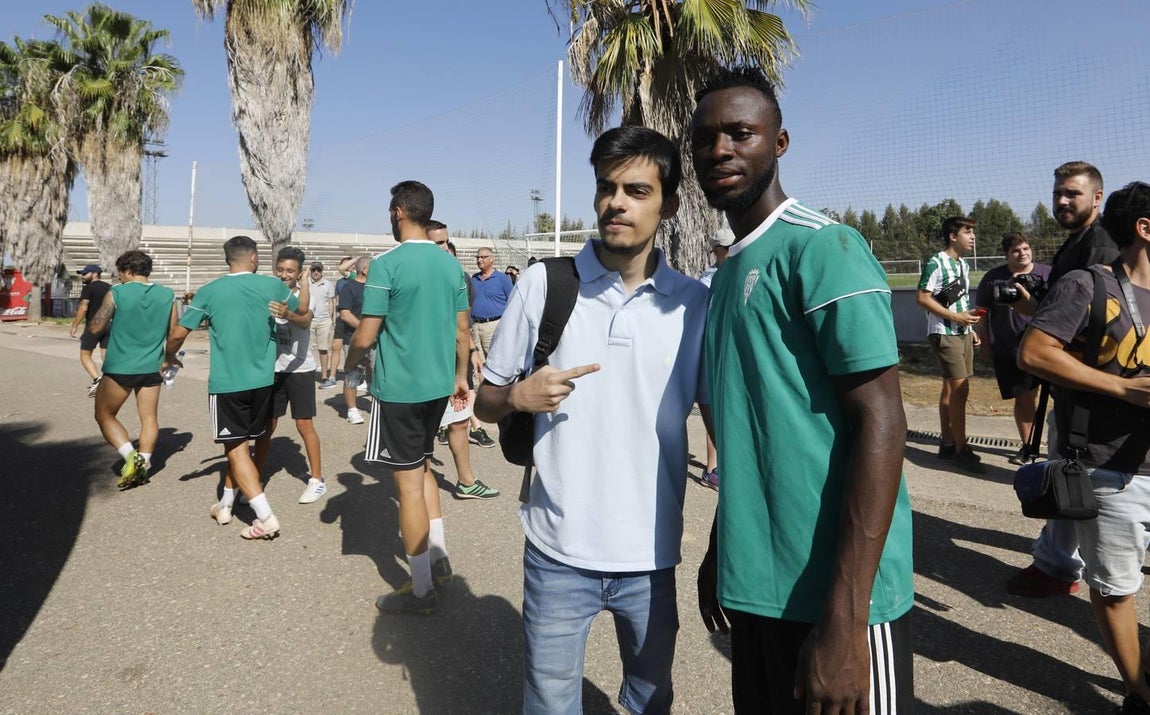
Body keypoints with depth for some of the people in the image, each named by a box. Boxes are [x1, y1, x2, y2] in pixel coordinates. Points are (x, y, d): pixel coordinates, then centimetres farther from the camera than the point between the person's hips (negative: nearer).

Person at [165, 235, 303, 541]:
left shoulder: (210, 292, -4)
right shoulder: (273, 285, 0)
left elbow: (177, 334, 0)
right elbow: (302, 311, 18)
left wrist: (170, 359, 20)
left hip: (226, 382, -3)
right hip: (262, 380, 3)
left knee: (236, 447, 0)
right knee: (239, 443, 20)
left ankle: (266, 518, -8)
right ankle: (225, 504, 31)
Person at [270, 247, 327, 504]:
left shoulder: (306, 294, -9)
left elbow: (305, 321, -29)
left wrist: (287, 314, -50)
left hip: (300, 369, -3)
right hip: (272, 368, 3)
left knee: (304, 425, 0)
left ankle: (317, 479, 10)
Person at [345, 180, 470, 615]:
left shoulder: (387, 264, -14)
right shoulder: (451, 264, 6)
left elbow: (365, 336, -14)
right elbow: (462, 330, 10)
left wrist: (350, 363, 7)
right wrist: (460, 376, 21)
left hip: (398, 388, -7)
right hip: (438, 384, 7)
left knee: (408, 480, 2)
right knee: (420, 466, 24)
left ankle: (422, 591, 12)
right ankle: (439, 558, 27)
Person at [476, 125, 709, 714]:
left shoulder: (695, 303, -3)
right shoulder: (542, 284, -4)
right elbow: (485, 401, 3)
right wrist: (518, 396, -18)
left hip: (653, 557, 1)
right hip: (558, 553, -1)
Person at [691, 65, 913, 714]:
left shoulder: (822, 248, -12)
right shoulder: (727, 274, 11)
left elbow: (881, 422, -18)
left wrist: (844, 620, -22)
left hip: (833, 594, -7)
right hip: (755, 585, 8)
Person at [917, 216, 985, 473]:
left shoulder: (963, 264, 15)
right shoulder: (936, 263, -12)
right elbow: (923, 299, -16)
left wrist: (971, 328, 17)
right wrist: (955, 317, -19)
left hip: (962, 333, 9)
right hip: (944, 333, -9)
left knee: (951, 387, 12)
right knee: (960, 388, -12)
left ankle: (946, 442, 20)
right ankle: (961, 450, -7)